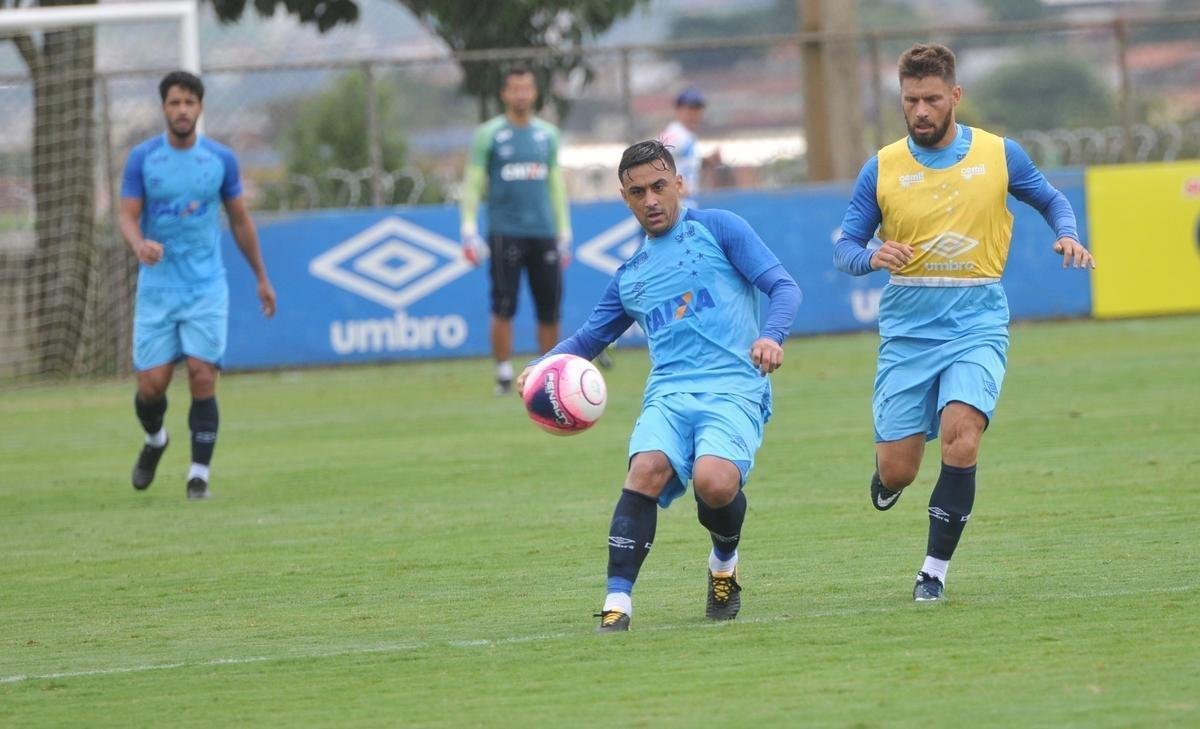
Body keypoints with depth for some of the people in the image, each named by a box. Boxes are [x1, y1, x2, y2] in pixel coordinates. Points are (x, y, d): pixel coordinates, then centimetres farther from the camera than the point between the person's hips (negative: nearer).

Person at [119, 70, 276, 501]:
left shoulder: (221, 159, 2)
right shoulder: (142, 158, -1)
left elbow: (240, 220, 13)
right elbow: (127, 215, -6)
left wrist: (261, 278, 17)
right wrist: (139, 244, -30)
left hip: (207, 288, 0)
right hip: (157, 287, 0)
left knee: (202, 379, -12)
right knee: (152, 383, -4)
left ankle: (199, 474, -3)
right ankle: (154, 440, 29)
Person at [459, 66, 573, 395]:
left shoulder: (548, 134, 14)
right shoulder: (488, 134, 3)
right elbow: (472, 183, 2)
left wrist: (564, 233, 17)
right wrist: (469, 229, -7)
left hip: (544, 232, 3)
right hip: (505, 233, -3)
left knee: (550, 309, 2)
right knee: (503, 308, -8)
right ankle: (504, 376, -2)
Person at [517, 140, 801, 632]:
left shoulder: (717, 229, 9)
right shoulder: (631, 276, 24)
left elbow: (783, 287, 2)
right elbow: (590, 337, 30)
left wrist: (772, 336, -19)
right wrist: (542, 367, 9)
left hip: (733, 389, -4)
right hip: (669, 393, 4)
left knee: (714, 481, -31)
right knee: (647, 470, -29)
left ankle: (725, 562, 4)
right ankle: (617, 603, -30)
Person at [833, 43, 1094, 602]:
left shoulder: (999, 155, 2)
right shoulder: (882, 169, 1)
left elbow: (1051, 200, 18)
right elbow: (844, 248, 4)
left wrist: (1067, 237, -3)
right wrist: (873, 257, -19)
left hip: (978, 325, -1)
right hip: (907, 330, 1)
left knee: (961, 431, -26)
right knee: (896, 471, -3)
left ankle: (935, 569, -15)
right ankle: (887, 478, 37)